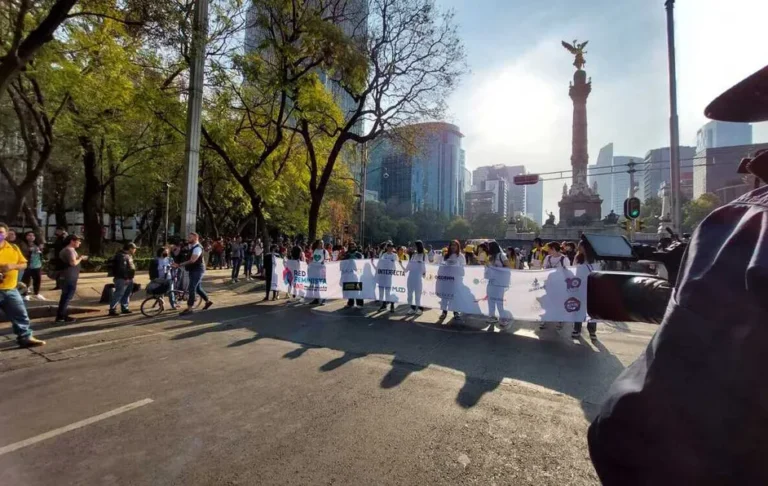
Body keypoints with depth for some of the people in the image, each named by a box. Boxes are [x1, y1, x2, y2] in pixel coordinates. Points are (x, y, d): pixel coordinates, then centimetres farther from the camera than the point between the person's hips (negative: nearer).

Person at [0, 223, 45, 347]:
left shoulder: (13, 248, 7)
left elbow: (24, 264, 11)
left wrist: (13, 266, -13)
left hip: (11, 289, 3)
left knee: (20, 314, 6)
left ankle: (26, 338, 15)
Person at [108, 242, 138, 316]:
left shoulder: (128, 255, 17)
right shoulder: (122, 256, -16)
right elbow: (122, 268, -24)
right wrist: (126, 278, -24)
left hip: (128, 279, 11)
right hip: (122, 279, -11)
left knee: (126, 294, 15)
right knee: (118, 294, -7)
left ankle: (125, 308, 23)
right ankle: (112, 310, -1)